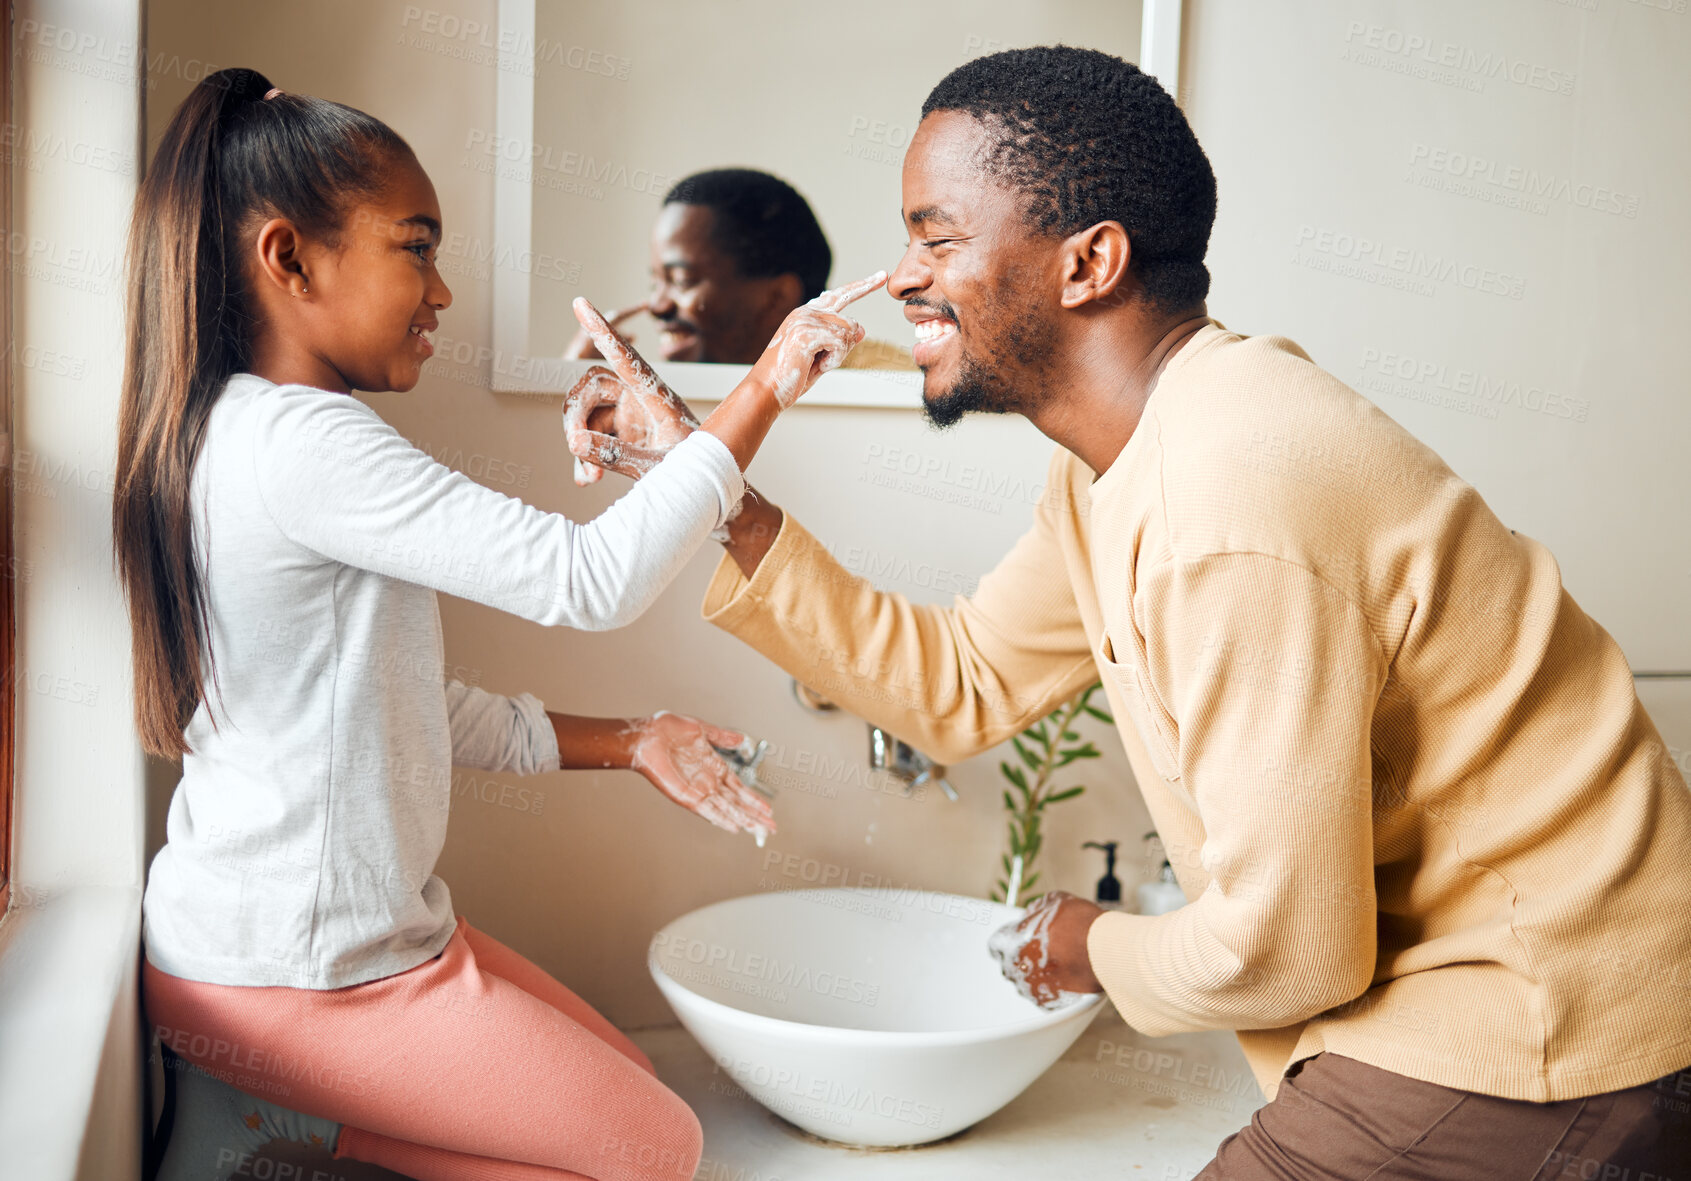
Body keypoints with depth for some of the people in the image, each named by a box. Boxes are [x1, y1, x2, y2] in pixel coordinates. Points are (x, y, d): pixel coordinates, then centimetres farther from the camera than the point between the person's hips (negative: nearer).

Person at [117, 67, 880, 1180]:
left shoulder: (252, 440, 8)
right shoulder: (303, 442, -25)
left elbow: (414, 705, 10)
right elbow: (586, 580, -27)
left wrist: (628, 741, 9)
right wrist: (759, 396, -22)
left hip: (357, 923, 10)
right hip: (293, 969, -10)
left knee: (625, 1077, 16)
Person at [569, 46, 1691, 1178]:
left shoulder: (1241, 515, -30)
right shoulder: (1116, 466, 2)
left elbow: (1283, 949, -25)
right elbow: (960, 685, 8)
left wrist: (1103, 948, -2)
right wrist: (709, 492, 4)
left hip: (1530, 1060, -8)